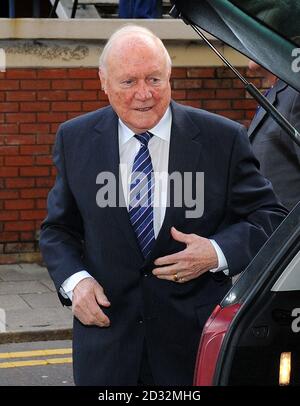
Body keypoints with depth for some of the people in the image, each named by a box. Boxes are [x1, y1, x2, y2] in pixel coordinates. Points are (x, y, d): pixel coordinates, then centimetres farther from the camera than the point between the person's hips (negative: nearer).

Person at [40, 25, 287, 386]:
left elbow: (269, 217, 0)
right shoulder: (75, 140, 0)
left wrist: (218, 253, -18)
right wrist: (74, 280, -10)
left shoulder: (223, 139, -6)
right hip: (106, 337, 1)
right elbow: (58, 229, 9)